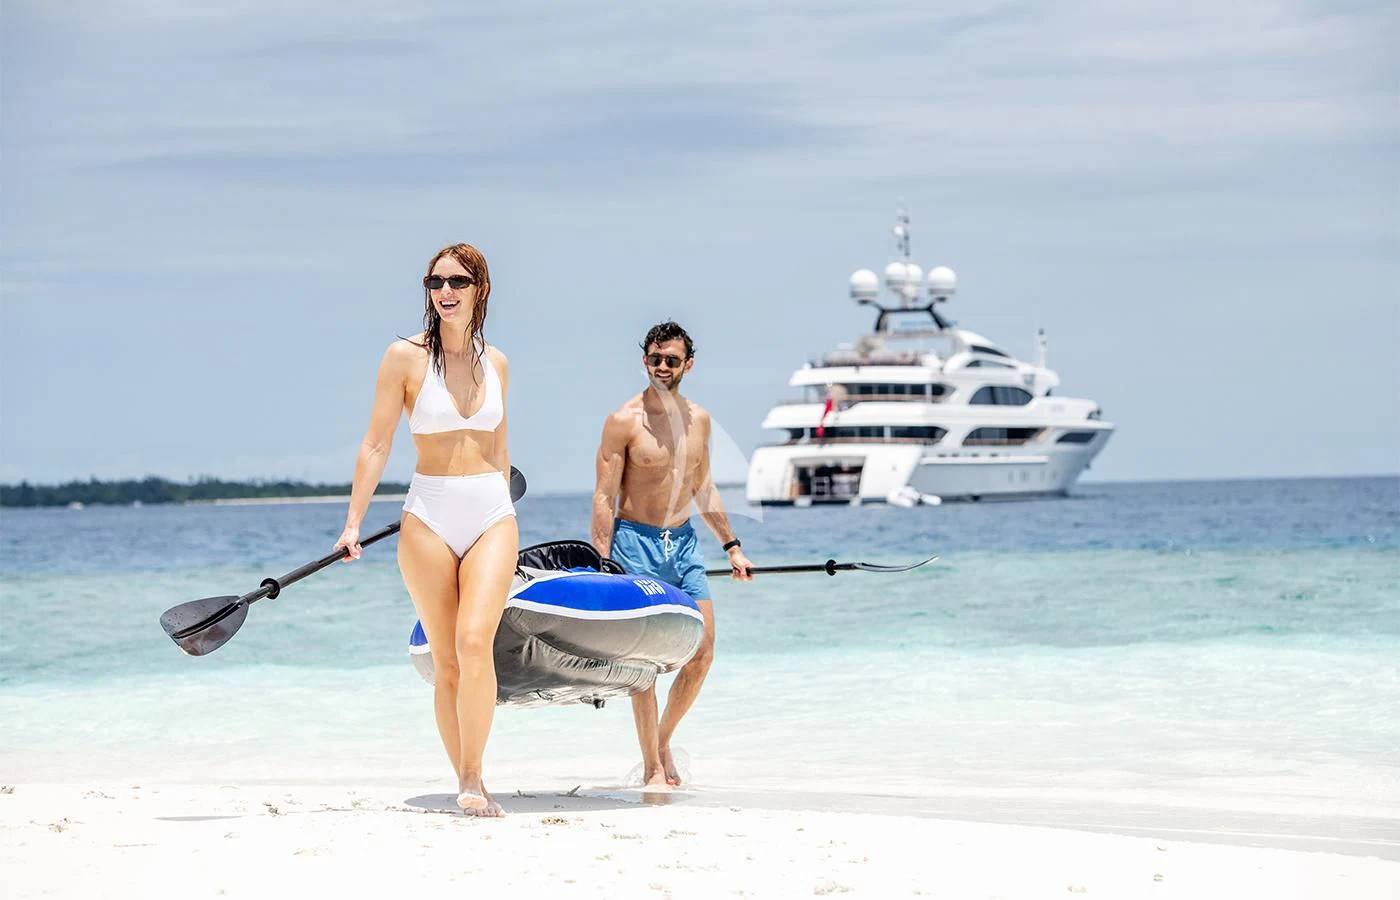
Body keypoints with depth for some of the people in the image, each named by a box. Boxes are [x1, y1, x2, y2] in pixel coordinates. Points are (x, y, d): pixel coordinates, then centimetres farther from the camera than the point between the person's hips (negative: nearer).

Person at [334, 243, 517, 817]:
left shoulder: (494, 362, 9)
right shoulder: (406, 356, -1)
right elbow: (377, 444, -2)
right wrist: (354, 522, -7)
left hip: (492, 514, 1)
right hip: (428, 516, -1)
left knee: (476, 641, -18)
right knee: (446, 661, 0)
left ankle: (472, 777, -11)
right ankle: (469, 783, 9)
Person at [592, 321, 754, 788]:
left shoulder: (698, 419, 9)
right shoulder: (624, 421, -9)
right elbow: (604, 498, -10)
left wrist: (731, 546, 21)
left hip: (684, 541, 6)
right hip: (636, 542, -6)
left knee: (702, 653, 1)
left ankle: (662, 740, 22)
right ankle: (653, 768, -1)